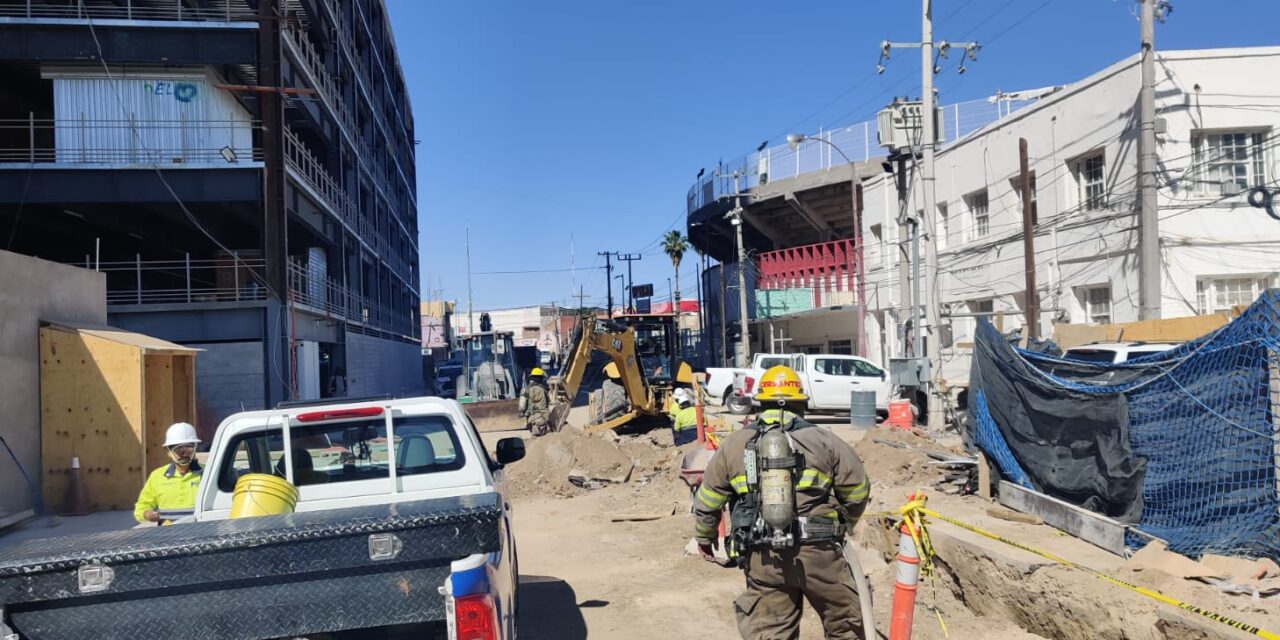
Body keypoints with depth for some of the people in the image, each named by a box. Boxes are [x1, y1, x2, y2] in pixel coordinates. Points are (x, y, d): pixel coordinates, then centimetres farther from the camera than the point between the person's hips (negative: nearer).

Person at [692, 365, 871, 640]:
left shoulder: (733, 445, 8)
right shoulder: (823, 440, 4)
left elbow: (707, 502, 13)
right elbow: (858, 490, 8)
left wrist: (704, 537, 32)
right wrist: (843, 525, 28)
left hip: (762, 558, 1)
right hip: (818, 552, -1)